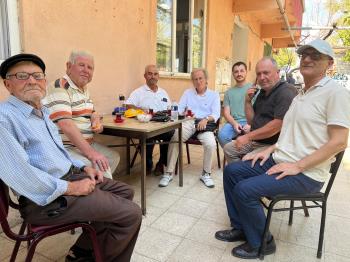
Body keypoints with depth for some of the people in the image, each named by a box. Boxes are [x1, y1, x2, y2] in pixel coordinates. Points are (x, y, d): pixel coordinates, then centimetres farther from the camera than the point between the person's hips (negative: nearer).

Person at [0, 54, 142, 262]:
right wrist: (69, 188, -20)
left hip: (70, 175, 10)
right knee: (131, 214, -13)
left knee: (125, 192, 17)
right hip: (47, 198, -10)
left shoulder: (43, 112, 14)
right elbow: (18, 173, -27)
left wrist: (83, 167, 9)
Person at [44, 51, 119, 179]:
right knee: (101, 167, -24)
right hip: (66, 148, -9)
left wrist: (96, 121, 0)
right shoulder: (59, 88, -16)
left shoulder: (84, 89, 12)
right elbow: (65, 124, -28)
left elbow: (92, 112, 26)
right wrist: (90, 152, -33)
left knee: (114, 157, 11)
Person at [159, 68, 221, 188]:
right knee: (174, 138, -28)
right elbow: (179, 108, 10)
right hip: (189, 122, 1)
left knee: (211, 144, -31)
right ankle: (169, 173, -17)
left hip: (205, 124, -1)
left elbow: (216, 114, 1)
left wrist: (206, 119, -20)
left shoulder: (214, 95, 14)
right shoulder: (188, 93, 20)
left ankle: (206, 174, -7)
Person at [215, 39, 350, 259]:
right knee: (232, 171, 2)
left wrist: (297, 166, -21)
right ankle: (241, 228, 15)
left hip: (306, 173, -9)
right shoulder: (300, 95, 16)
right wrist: (270, 150, 6)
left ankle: (261, 243, 4)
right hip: (280, 159, 9)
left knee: (245, 189, -22)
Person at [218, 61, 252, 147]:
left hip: (250, 122, -2)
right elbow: (226, 112, 10)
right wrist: (234, 123, -10)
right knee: (222, 135, -29)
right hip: (233, 122, 2)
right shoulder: (228, 92, 18)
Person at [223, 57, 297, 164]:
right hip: (255, 141, 9)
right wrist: (248, 101, 1)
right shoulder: (262, 92, 14)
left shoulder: (286, 92, -16)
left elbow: (278, 125, -26)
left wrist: (248, 137, -20)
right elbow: (251, 121, 16)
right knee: (228, 148, 11)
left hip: (273, 145, -9)